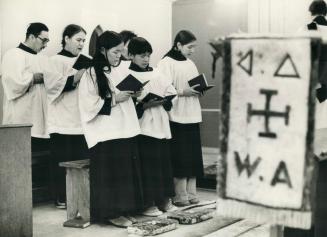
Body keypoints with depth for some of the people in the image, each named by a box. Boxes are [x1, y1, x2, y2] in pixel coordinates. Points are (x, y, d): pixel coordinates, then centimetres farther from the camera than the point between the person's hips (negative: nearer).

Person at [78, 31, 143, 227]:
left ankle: (123, 209, 19)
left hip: (125, 129, 7)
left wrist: (133, 94, 2)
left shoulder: (120, 72, 11)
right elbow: (89, 104, -15)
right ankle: (111, 212, 8)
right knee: (111, 172, -2)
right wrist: (114, 99, -18)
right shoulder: (91, 74, -9)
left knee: (126, 171, 9)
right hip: (106, 133, -7)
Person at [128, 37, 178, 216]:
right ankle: (148, 203, 4)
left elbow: (171, 93, 12)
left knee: (163, 161, 8)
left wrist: (161, 101, -7)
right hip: (143, 126, -6)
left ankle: (164, 199, 18)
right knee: (147, 165, -5)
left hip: (160, 125, 6)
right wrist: (144, 104, -22)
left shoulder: (156, 74, 15)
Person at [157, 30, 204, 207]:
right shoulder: (166, 63, -6)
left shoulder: (190, 63, 16)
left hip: (192, 115, 7)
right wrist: (183, 92, -20)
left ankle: (191, 193, 13)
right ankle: (180, 195, 3)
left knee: (193, 155, 6)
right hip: (177, 116, -7)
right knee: (180, 156, -5)